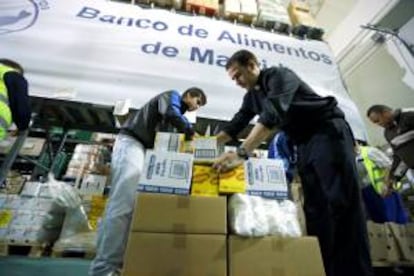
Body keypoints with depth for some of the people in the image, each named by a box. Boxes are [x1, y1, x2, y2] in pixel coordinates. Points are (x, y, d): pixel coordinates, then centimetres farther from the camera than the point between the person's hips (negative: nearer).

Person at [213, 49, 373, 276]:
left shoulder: (279, 75, -13)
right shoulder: (251, 95, 13)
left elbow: (273, 113, -31)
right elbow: (235, 125, 16)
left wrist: (241, 153, -39)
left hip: (329, 132, -7)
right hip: (304, 145, 8)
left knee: (340, 203, -13)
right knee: (314, 208, 2)